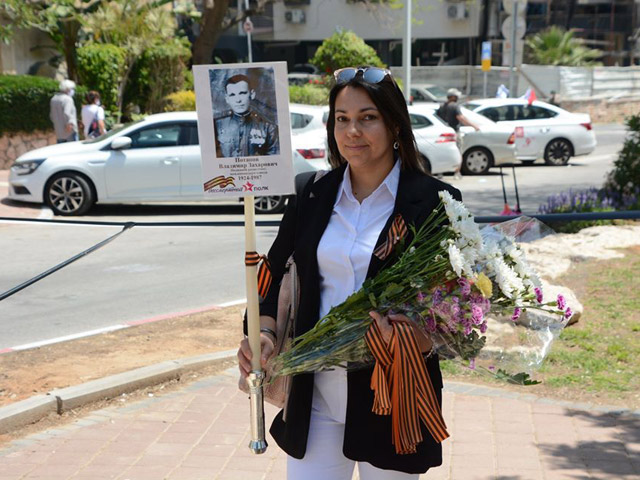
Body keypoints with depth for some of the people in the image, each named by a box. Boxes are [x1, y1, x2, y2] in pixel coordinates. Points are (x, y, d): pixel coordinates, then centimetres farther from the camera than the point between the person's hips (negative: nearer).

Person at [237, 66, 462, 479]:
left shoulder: (433, 201, -6)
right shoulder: (313, 196, 6)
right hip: (316, 394, 3)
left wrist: (422, 339, -25)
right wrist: (263, 332, -6)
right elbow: (276, 273, 12)